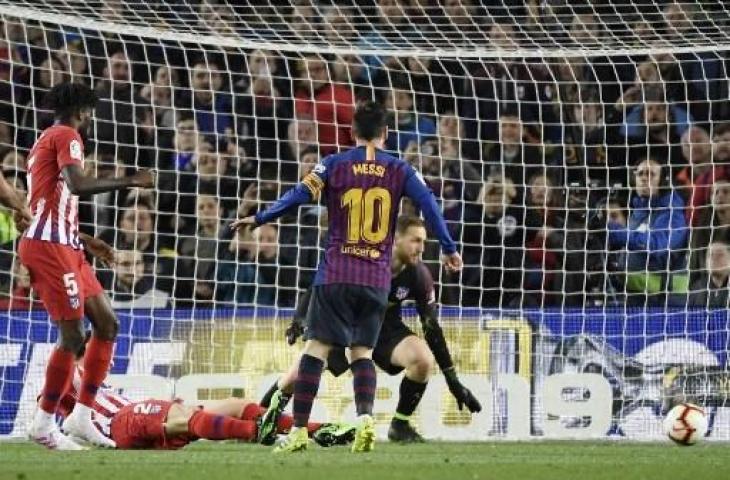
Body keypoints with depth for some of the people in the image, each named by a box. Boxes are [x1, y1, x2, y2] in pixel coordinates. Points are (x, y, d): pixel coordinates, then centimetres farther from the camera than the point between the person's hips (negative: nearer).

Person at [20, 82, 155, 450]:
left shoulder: (47, 140, 25)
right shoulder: (66, 135, -6)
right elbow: (76, 185, -24)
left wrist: (86, 241, 31)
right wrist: (130, 182, -19)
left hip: (63, 246, 10)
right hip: (50, 246, -10)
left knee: (107, 324, 9)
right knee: (73, 334, -10)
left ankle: (81, 416, 9)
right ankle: (44, 424, -3)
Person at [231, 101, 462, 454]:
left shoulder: (335, 165, 2)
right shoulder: (399, 170, 6)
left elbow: (299, 196, -9)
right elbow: (428, 203, -3)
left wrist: (259, 219, -4)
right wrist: (449, 249, 3)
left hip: (336, 275, -2)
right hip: (377, 278, 2)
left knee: (316, 348, 0)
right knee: (362, 351, 10)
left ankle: (299, 430, -4)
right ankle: (365, 417, -13)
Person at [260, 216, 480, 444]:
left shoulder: (419, 276, -17)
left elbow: (432, 328, -10)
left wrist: (453, 381, -11)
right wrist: (299, 320, -29)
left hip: (387, 330, 1)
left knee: (424, 360, -25)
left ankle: (400, 425, -5)